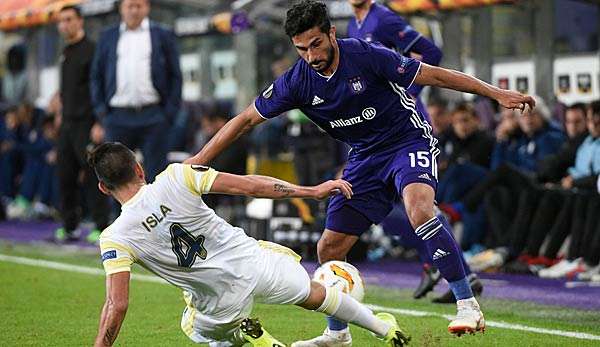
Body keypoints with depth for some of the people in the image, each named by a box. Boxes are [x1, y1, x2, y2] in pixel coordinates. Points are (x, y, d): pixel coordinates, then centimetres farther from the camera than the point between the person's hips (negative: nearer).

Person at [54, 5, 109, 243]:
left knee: (92, 176, -7)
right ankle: (69, 226, 13)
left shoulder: (91, 50, -8)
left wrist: (99, 123, -18)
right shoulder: (66, 53, 17)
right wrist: (62, 114, 18)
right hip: (67, 123, 8)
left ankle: (101, 226, -3)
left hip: (86, 123, -8)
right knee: (65, 176, 6)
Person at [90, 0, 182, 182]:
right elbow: (97, 76, 13)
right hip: (117, 117, 1)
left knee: (156, 173, -1)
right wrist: (101, 114, 3)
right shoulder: (108, 37, 13)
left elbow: (175, 76, 7)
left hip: (153, 117, -1)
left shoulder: (163, 36, 9)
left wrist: (169, 113, -3)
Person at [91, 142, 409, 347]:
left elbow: (117, 305, -18)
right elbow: (249, 186, -9)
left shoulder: (114, 240, -13)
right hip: (255, 263, 1)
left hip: (222, 303, -1)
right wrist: (312, 191, -1)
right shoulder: (176, 177, -11)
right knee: (314, 295, 30)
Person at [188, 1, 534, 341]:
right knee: (329, 248, 3)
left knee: (419, 210, -35)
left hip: (410, 141, -5)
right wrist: (198, 160, -5)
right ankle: (337, 333, 25)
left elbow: (433, 75, -15)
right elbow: (247, 119, -1)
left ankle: (469, 306, -28)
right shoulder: (296, 82, -9)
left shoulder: (367, 56, -21)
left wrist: (497, 93, -15)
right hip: (366, 157, 5)